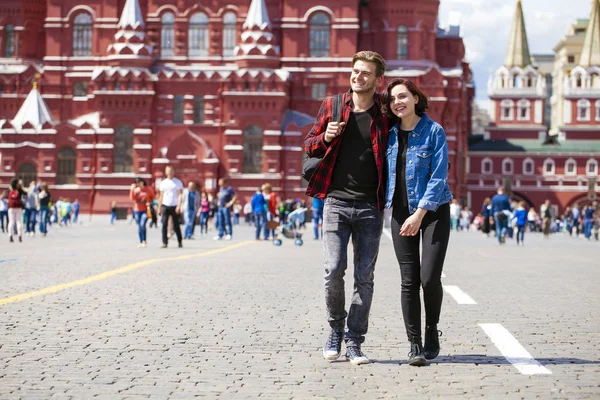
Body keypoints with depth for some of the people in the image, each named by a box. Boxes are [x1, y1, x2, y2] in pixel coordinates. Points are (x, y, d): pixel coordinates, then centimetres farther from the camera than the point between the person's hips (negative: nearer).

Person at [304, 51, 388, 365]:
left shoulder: (384, 114, 4)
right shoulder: (332, 106, 7)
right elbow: (309, 145, 13)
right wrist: (325, 137, -8)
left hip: (370, 206, 0)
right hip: (337, 201, 0)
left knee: (364, 276, 0)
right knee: (333, 269, -10)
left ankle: (354, 341, 10)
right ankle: (336, 329, 13)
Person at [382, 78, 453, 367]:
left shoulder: (434, 131, -6)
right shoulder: (390, 134, 7)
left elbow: (439, 177, -11)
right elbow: (384, 172, 16)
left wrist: (419, 213, -16)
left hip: (434, 211, -3)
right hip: (401, 212, 4)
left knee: (430, 278, -10)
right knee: (409, 280, -2)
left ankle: (432, 331, 15)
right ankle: (414, 344, 4)